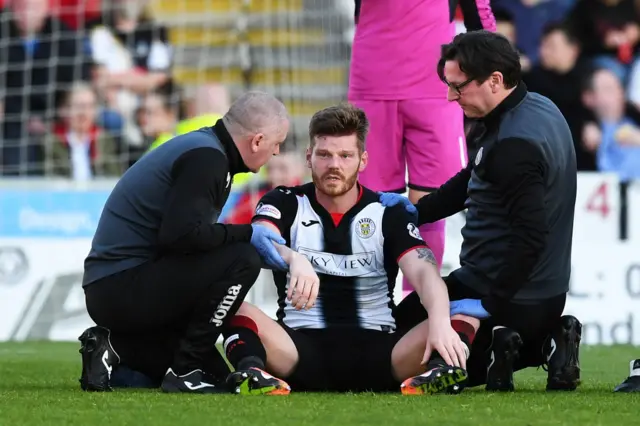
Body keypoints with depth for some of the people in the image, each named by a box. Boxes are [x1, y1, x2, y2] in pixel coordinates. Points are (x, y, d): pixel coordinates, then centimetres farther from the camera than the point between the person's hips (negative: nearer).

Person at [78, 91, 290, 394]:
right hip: (123, 287, -10)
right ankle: (184, 371, -14)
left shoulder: (204, 148, 16)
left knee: (215, 377, 14)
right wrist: (247, 234, -16)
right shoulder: (206, 158, -16)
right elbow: (182, 234, -28)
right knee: (241, 260, -21)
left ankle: (115, 348, 10)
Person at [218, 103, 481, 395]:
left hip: (376, 353, 1)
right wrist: (294, 259, -41)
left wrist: (440, 322, -31)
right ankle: (251, 369, -57)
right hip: (302, 345, -1)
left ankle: (439, 371, -54)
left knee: (465, 317, -22)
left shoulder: (388, 214, 8)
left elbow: (423, 272, -8)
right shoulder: (286, 204, 7)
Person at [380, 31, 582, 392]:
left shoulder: (514, 145, -25)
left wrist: (490, 304, -23)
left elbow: (530, 236, -28)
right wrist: (417, 210, 12)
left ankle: (494, 357, -12)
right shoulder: (538, 108, 7)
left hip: (514, 295, -9)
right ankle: (547, 341, 10)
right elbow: (473, 181, 19)